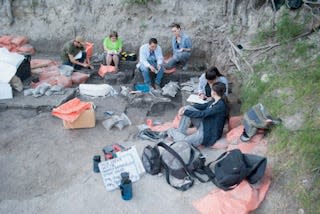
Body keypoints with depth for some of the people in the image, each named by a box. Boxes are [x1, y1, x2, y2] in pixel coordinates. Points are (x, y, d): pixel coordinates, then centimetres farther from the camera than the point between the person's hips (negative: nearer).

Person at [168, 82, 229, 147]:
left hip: (209, 133, -9)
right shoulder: (214, 101, 2)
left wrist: (185, 112, -18)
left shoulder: (221, 105, -26)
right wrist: (185, 108, 0)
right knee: (188, 108, -5)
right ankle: (180, 132, -3)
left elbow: (202, 114, -26)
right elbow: (202, 106, 11)